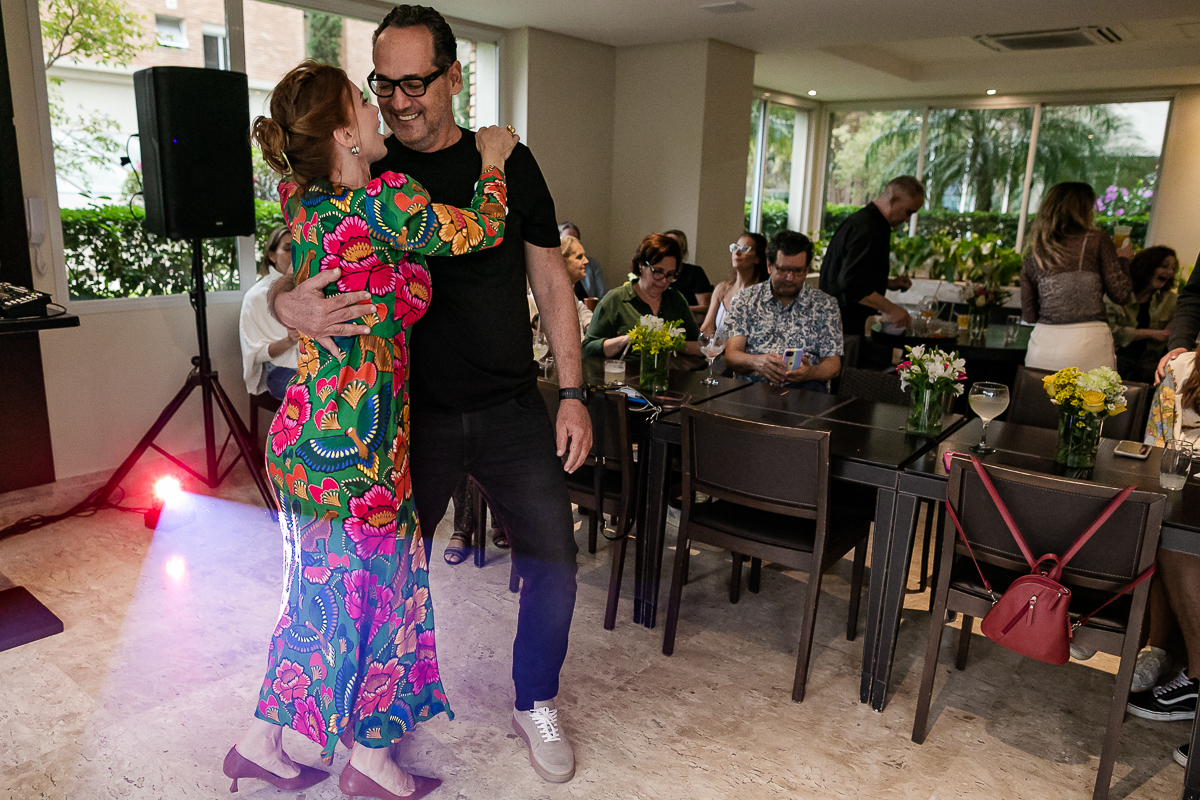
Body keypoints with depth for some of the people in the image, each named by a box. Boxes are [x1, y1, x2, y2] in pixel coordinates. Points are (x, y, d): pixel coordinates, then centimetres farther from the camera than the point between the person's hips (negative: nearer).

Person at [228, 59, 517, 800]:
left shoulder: (302, 200, 6)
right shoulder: (387, 201, -17)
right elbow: (483, 230, -5)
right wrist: (493, 159, 12)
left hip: (303, 439, 8)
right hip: (355, 445, -8)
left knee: (321, 592, 22)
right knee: (376, 585, 10)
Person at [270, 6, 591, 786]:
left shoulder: (509, 164, 1)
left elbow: (550, 282, 4)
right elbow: (283, 282, -1)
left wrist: (573, 392, -2)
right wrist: (295, 306, -27)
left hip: (510, 407, 1)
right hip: (412, 412, 0)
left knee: (553, 557, 2)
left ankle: (536, 705, 26)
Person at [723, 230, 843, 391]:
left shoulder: (825, 305, 13)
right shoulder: (745, 300, 12)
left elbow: (833, 365, 7)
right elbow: (731, 356, 2)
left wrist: (810, 373, -18)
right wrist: (756, 361, -23)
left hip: (802, 385, 0)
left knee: (811, 389, -35)